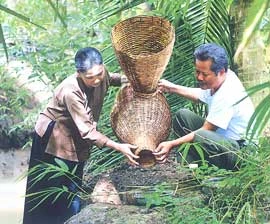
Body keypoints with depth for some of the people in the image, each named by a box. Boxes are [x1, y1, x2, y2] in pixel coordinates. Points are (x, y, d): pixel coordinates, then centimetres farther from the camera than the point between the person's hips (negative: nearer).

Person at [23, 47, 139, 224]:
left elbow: (111, 78, 14)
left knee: (72, 192, 11)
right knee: (48, 196, 1)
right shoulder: (70, 92, -35)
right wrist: (118, 147, -35)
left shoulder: (101, 73, -15)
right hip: (53, 139, -7)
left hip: (76, 142, 7)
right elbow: (87, 131, -32)